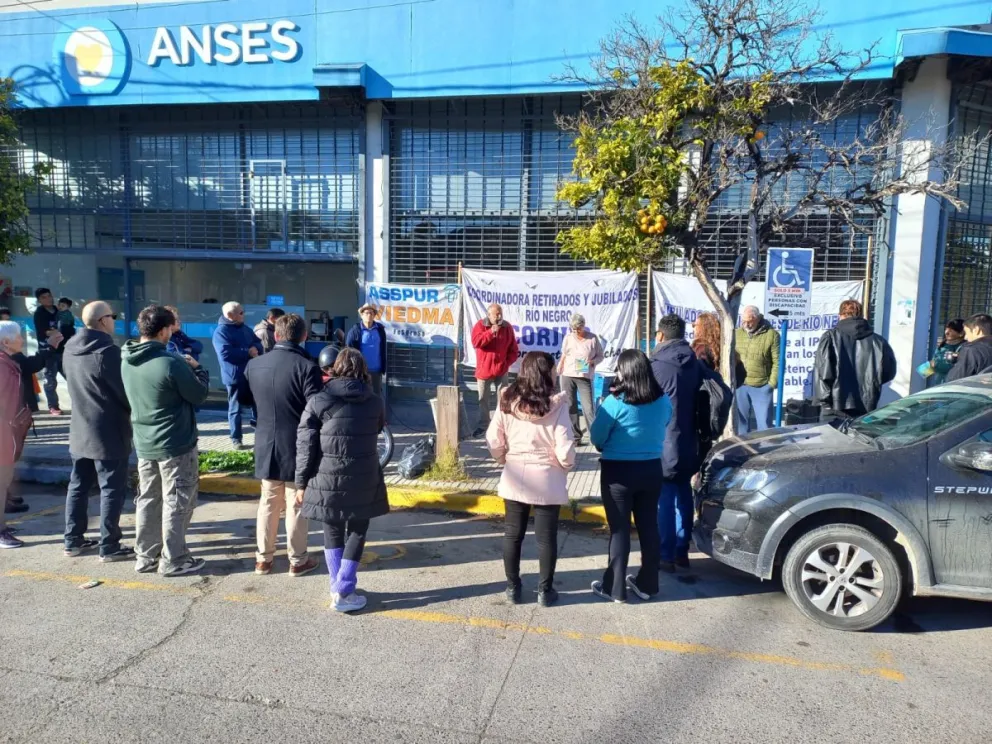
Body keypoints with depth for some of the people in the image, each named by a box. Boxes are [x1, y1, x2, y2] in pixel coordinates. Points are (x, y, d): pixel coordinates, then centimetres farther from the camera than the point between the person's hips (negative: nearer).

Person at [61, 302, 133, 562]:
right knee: (112, 489, 0)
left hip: (80, 430, 8)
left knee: (78, 486, 16)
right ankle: (109, 546, 5)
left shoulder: (70, 349, 7)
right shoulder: (106, 351, -20)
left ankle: (73, 540, 25)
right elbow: (125, 391, -16)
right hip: (108, 432, -8)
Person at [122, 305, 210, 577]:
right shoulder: (171, 363, -23)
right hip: (176, 444, -7)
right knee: (176, 503, 5)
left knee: (148, 501, 17)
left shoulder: (127, 360, 1)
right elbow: (199, 395, -13)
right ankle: (173, 560, 13)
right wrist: (196, 368, 5)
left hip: (144, 444, 7)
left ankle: (146, 557, 26)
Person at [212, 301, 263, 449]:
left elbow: (258, 343, 16)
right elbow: (225, 353, -23)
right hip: (234, 376, -7)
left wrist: (255, 349, -9)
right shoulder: (221, 331, -11)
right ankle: (236, 439, 12)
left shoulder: (245, 329, 14)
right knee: (235, 409, 3)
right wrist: (248, 352, -17)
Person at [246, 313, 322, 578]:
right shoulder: (306, 367, -17)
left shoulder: (254, 365, 1)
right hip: (297, 447, -4)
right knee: (296, 505, 7)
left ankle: (263, 558, 26)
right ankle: (298, 561, 18)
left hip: (266, 446, 5)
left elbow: (246, 399, 18)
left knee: (268, 503, 17)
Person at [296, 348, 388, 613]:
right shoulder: (376, 402, 3)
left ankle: (338, 587, 24)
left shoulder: (318, 402, -4)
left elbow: (305, 446, -4)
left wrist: (302, 482, 3)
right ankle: (342, 592, 10)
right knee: (356, 532, 12)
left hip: (327, 480, 0)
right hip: (363, 480, 0)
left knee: (333, 532, 16)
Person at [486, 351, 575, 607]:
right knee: (546, 537, 10)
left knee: (512, 534, 15)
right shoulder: (555, 405, -15)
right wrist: (567, 465, 5)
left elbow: (493, 441, -2)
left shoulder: (508, 401, -5)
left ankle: (512, 587, 25)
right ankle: (545, 591, 20)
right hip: (546, 480, -3)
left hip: (515, 478, 3)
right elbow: (564, 449, -16)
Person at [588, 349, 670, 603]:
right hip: (651, 469, 5)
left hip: (618, 471, -5)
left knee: (620, 529, 5)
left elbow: (596, 438, -11)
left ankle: (614, 587, 15)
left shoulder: (615, 403, -19)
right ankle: (647, 584, 27)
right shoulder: (663, 400, -2)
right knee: (649, 526, 14)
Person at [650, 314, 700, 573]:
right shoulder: (695, 364, 7)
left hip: (663, 444, -7)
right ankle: (681, 551, 24)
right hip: (687, 443, 7)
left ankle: (665, 556, 4)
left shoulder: (657, 365, -15)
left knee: (663, 501, -1)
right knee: (683, 496, 15)